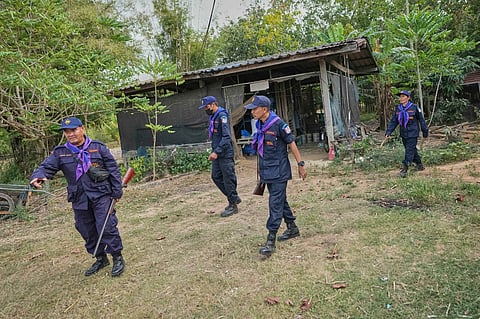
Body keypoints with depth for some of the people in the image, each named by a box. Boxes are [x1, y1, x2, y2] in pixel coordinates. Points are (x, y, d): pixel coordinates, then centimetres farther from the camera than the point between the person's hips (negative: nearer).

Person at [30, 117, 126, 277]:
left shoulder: (99, 147, -3)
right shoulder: (59, 152, 5)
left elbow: (113, 169, -1)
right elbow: (46, 167, -3)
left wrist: (117, 191, -3)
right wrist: (38, 176, -28)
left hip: (101, 196, -4)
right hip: (79, 200, 4)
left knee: (107, 227, -6)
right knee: (87, 232, 14)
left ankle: (117, 258, 12)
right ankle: (100, 259, 33)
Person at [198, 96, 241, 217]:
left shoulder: (222, 116, -14)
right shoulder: (213, 117, 14)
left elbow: (226, 137, -22)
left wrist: (217, 152, -25)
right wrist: (214, 151, 15)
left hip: (225, 154, -10)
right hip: (217, 153, 10)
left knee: (228, 179, -2)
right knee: (216, 177, 12)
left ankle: (233, 205, 10)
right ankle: (234, 198, 24)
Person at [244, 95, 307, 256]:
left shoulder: (278, 124, -16)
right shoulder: (259, 125, 7)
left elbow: (291, 143, -11)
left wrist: (300, 165, -8)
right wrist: (260, 167, 21)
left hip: (278, 172, -8)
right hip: (267, 171, 8)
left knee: (275, 204, -5)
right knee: (280, 200, 18)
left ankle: (271, 240, -1)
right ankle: (292, 228, 34)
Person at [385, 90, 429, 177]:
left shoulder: (414, 107, -9)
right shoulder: (398, 109, 5)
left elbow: (421, 120, -2)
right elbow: (393, 121, 5)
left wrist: (425, 132, 3)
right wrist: (388, 132, -6)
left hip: (412, 134, -6)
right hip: (403, 134, 6)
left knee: (409, 151, -8)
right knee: (412, 150, 17)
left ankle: (404, 169, -8)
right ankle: (419, 165, 32)